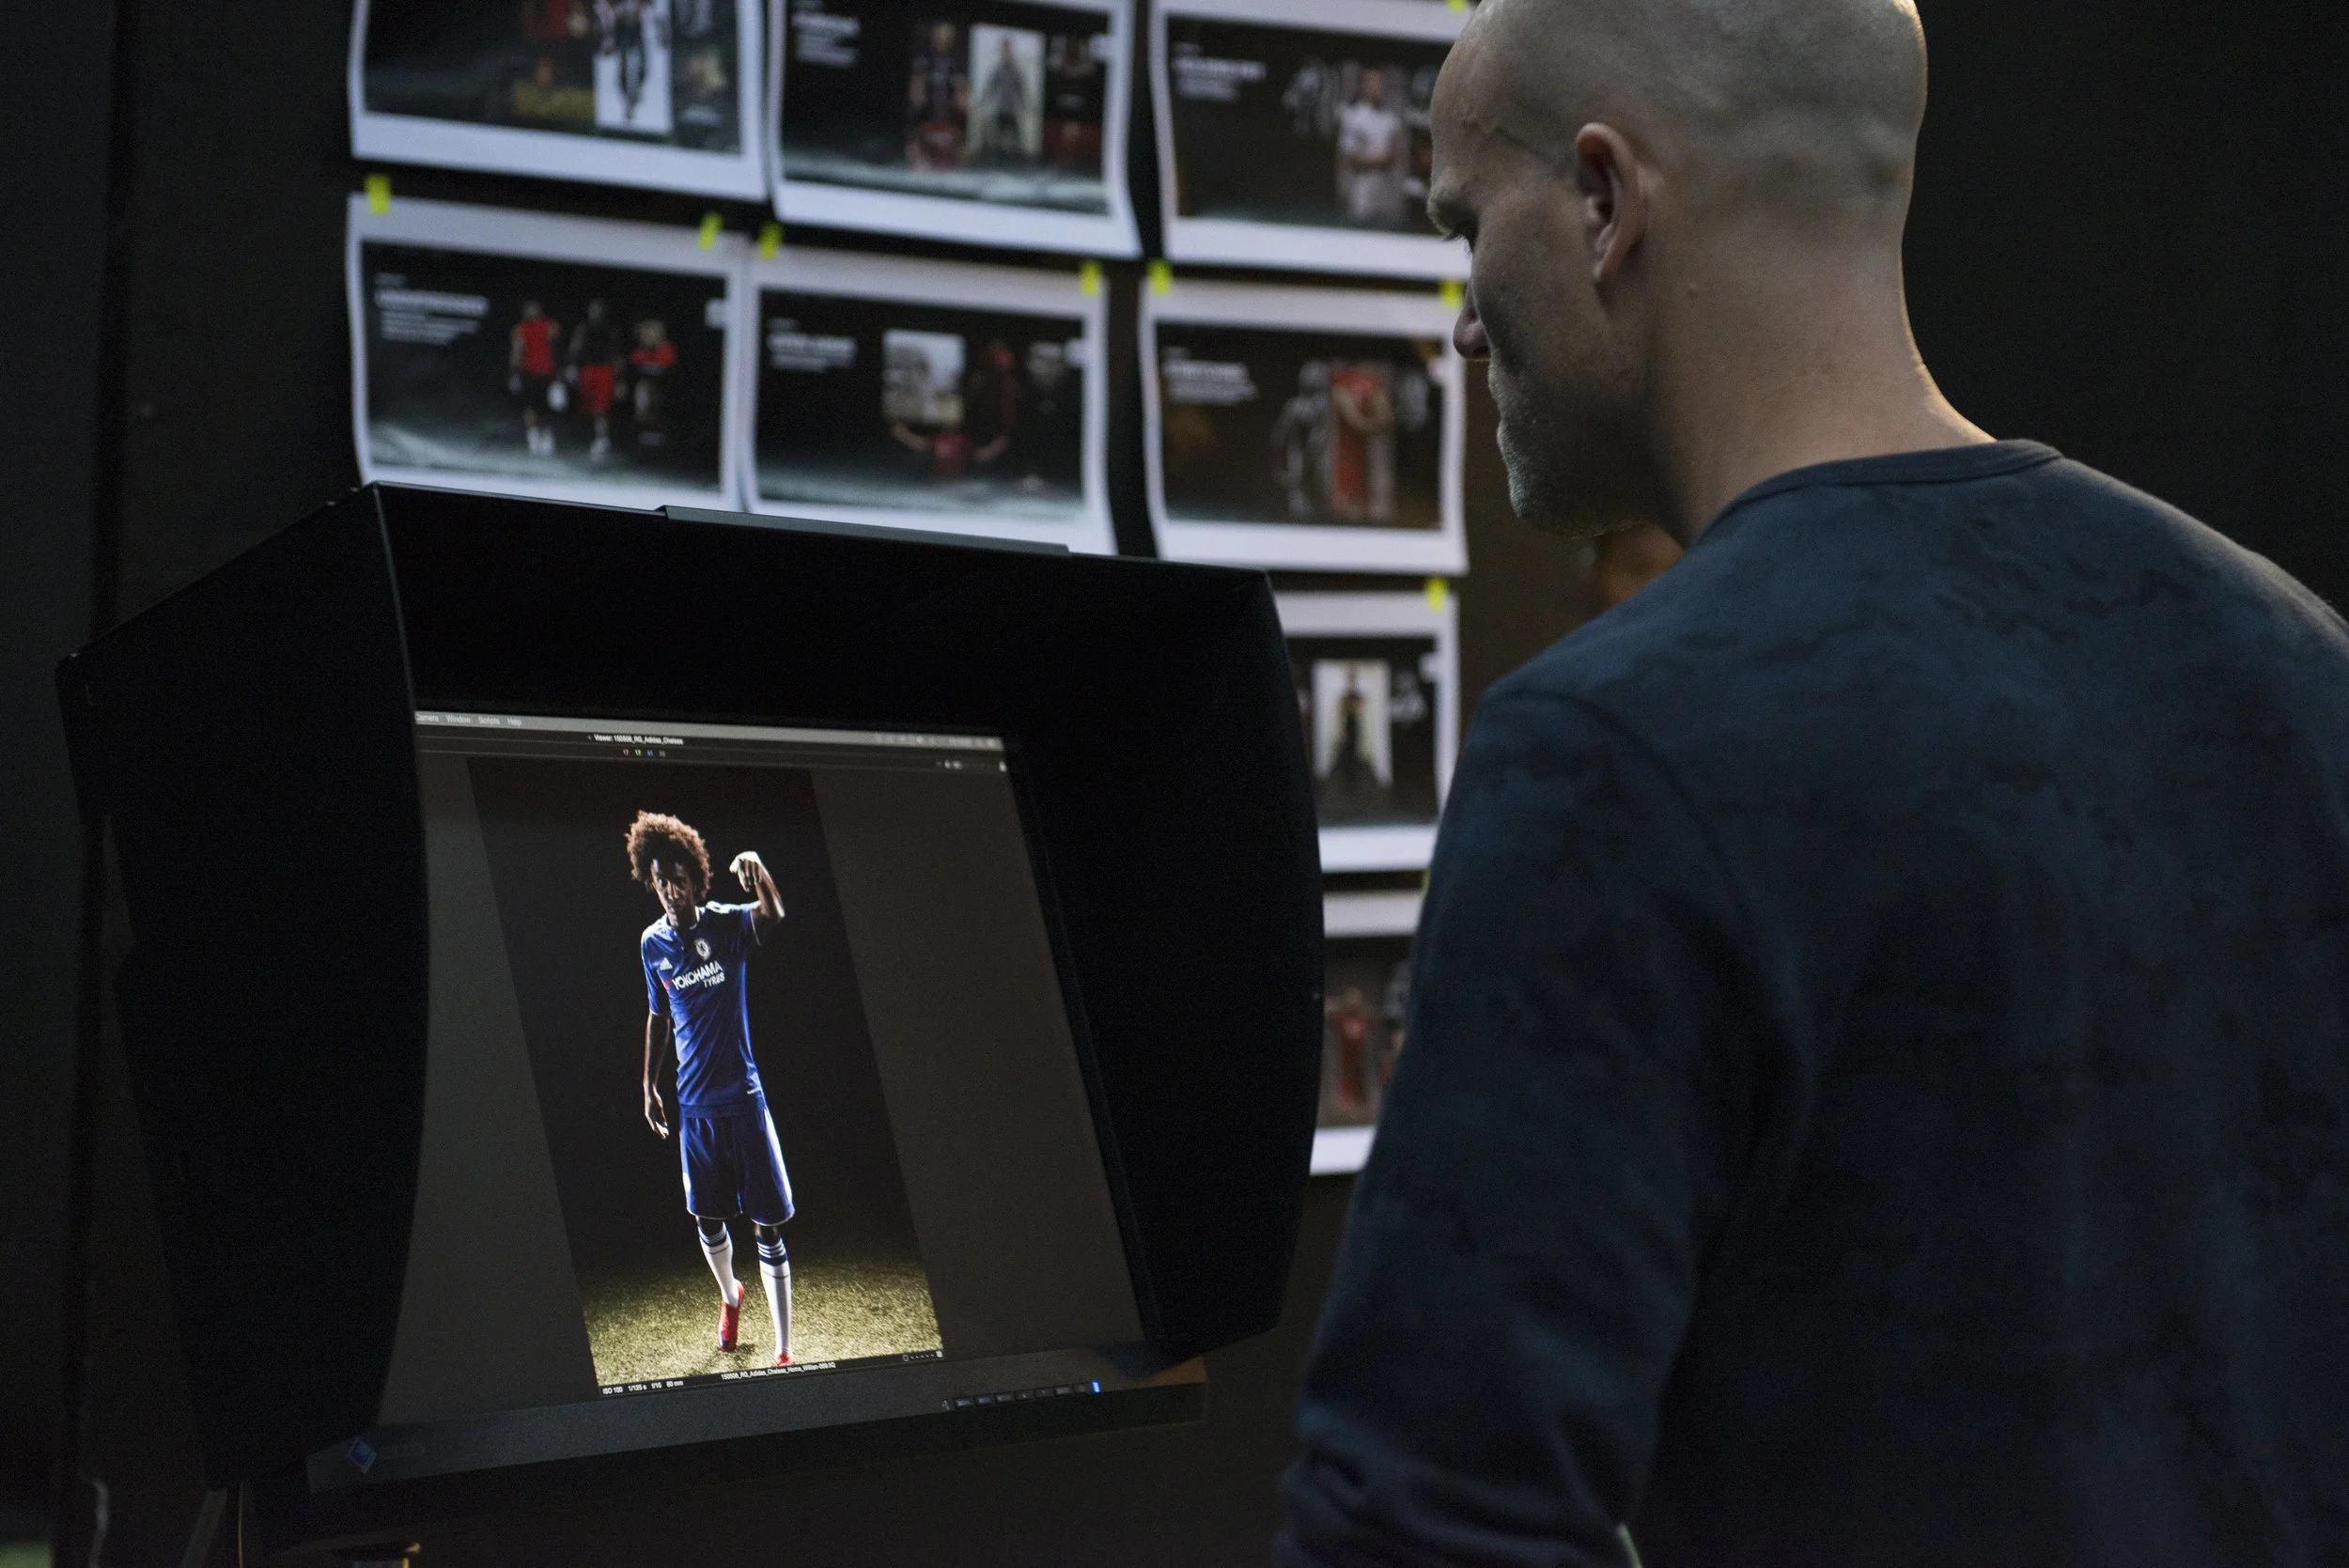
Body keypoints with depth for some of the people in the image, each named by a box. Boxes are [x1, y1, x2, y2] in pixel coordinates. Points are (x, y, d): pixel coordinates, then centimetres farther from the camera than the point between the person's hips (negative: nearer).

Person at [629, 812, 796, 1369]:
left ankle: (784, 1354, -3)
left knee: (768, 1226, -5)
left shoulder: (728, 925, -9)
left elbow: (773, 916, -31)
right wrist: (649, 1086, 16)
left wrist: (758, 871, -51)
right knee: (707, 1220, 15)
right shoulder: (652, 943, 4)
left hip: (743, 1097, -4)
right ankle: (730, 1296, 46)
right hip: (694, 1106, 4)